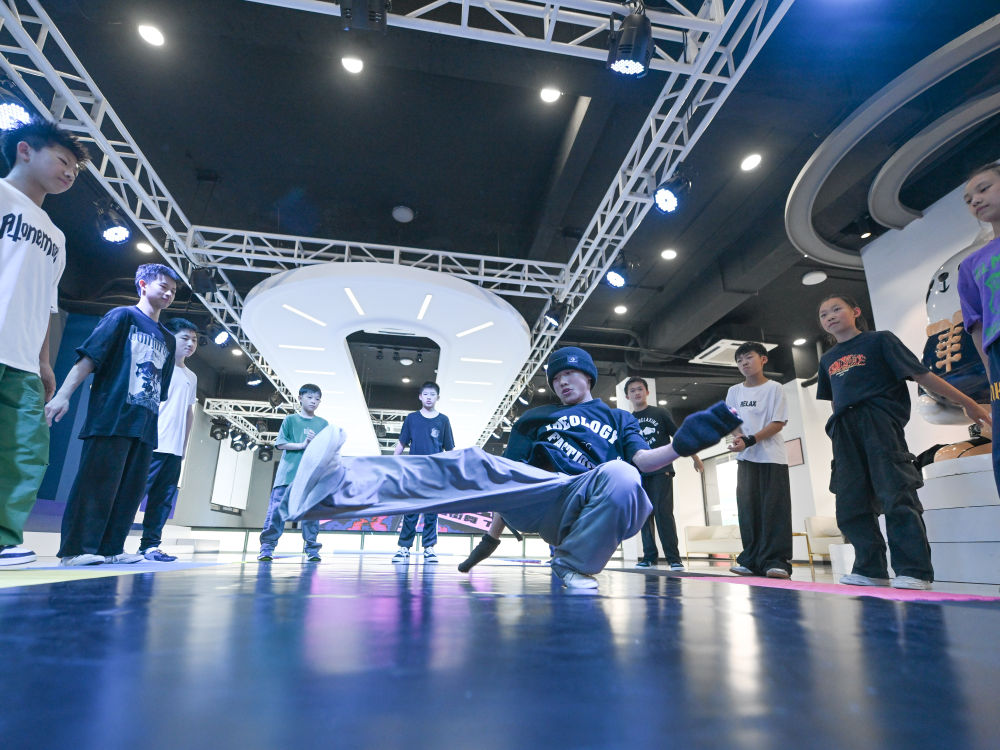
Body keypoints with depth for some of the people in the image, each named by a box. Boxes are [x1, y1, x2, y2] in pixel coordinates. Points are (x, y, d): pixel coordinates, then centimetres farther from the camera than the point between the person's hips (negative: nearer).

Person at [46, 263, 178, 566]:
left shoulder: (167, 339, 22)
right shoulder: (123, 316, 5)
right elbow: (89, 356, -5)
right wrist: (63, 394, -14)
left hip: (145, 426, 6)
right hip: (111, 416, -6)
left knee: (132, 487, 4)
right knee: (97, 481, -7)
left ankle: (111, 548, 10)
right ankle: (75, 549, 0)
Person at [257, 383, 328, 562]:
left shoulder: (323, 424, 14)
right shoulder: (290, 420, 8)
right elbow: (280, 444, 0)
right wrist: (302, 445, -10)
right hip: (288, 474, -1)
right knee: (277, 509, -4)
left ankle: (311, 549, 8)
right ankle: (267, 548, 6)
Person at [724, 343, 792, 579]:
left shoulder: (774, 388, -1)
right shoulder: (735, 391, 11)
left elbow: (778, 423, -8)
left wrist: (750, 440, -18)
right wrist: (739, 439, -12)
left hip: (773, 457, -4)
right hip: (746, 458, 4)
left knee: (774, 507, -7)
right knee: (748, 507, 1)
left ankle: (776, 560, -6)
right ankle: (752, 560, 5)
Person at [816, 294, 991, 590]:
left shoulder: (879, 340, 6)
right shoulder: (827, 360, 21)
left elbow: (922, 375, 3)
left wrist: (968, 403, 2)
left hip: (879, 423, -5)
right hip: (845, 434, 6)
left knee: (896, 497, -11)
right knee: (850, 506, 3)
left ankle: (916, 572, -4)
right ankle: (871, 570, 13)